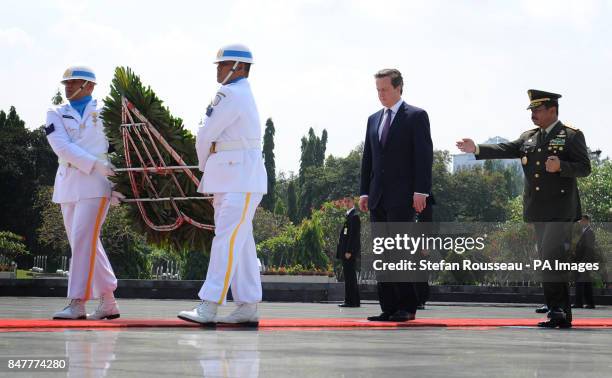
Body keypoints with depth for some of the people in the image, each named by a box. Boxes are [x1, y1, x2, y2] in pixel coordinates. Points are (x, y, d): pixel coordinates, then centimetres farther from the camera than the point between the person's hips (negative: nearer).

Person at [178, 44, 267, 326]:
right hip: (229, 179, 10)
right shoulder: (241, 95, 21)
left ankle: (208, 307, -19)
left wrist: (203, 165, 8)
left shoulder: (231, 94, -12)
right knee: (240, 244, 9)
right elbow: (216, 137, 21)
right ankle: (248, 307, 10)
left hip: (241, 180, -10)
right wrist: (210, 172, 14)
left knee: (227, 240, -13)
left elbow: (205, 136, -9)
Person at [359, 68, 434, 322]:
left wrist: (421, 191, -14)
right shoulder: (374, 119, 19)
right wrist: (364, 192, 12)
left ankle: (407, 307, -7)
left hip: (402, 196, -6)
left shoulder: (416, 116, 0)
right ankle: (389, 307, 5)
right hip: (378, 197, 6)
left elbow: (424, 155, -6)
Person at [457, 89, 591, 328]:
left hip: (560, 210, -7)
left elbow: (585, 168, -7)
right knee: (552, 263, 9)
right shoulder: (528, 138, 15)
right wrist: (477, 149, -6)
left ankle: (556, 311, -14)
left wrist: (560, 166, -23)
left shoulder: (572, 136, -2)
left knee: (551, 259, -17)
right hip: (538, 211, 7)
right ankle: (563, 315, 15)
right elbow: (506, 150, 5)